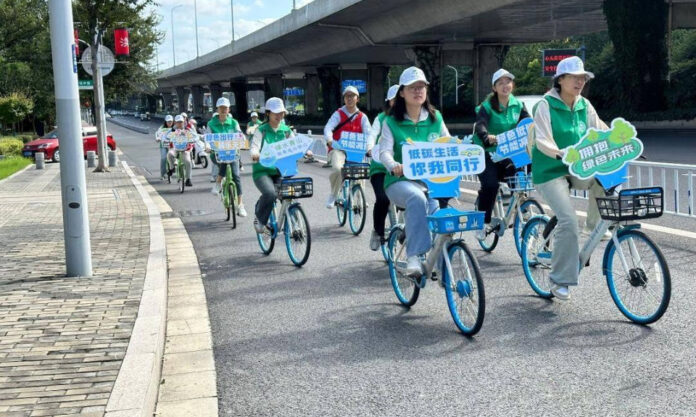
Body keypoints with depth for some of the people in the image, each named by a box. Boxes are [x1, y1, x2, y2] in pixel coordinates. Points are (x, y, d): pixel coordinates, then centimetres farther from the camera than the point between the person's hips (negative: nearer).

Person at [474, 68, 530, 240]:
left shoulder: (518, 105, 6)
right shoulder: (487, 106, -9)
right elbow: (480, 126, -26)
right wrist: (488, 138, -48)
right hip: (486, 154, -4)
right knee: (490, 184, -24)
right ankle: (483, 223, -8)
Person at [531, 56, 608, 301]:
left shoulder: (584, 106, 6)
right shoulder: (546, 106, -10)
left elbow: (601, 131, 3)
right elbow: (542, 141, -20)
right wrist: (561, 153, -38)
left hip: (576, 169, 6)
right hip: (550, 171, -5)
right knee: (568, 220, -20)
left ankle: (595, 223, 2)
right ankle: (560, 280, -7)